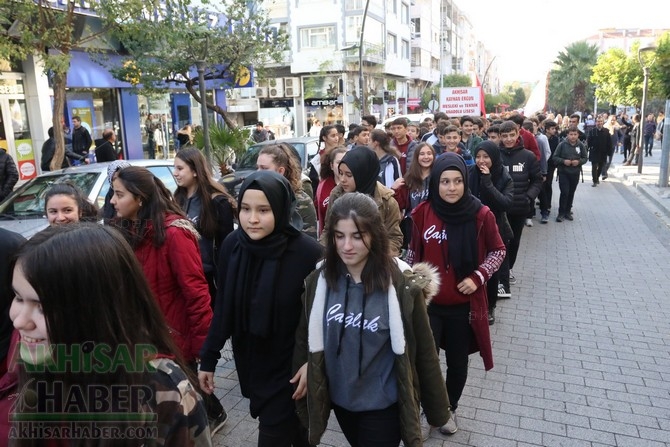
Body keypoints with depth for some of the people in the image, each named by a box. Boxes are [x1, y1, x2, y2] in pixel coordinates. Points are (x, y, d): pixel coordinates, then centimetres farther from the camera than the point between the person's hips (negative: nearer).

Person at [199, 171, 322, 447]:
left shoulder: (307, 252, -22)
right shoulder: (232, 245, -8)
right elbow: (223, 307, 2)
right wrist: (208, 357, 5)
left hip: (289, 368, -4)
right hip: (249, 364, 5)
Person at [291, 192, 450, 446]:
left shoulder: (402, 285, -20)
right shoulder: (319, 281, -10)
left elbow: (423, 350, -11)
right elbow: (306, 334, 8)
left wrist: (435, 408, -3)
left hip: (382, 406, -4)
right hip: (339, 399, 4)